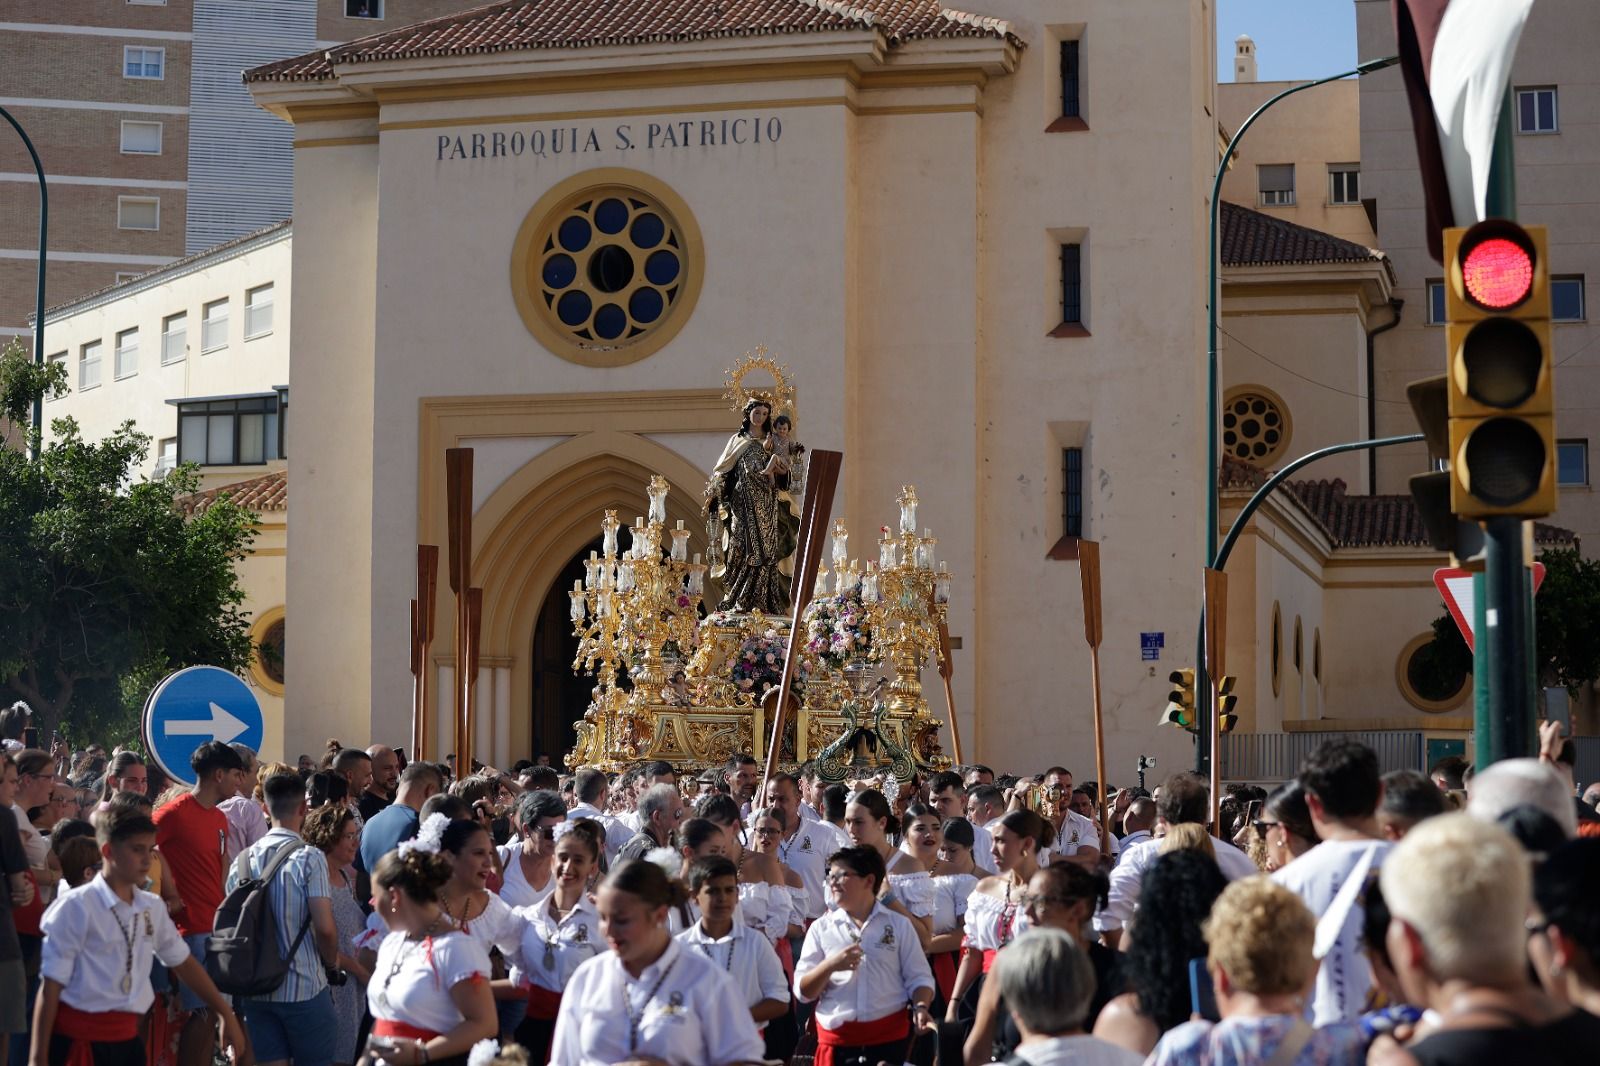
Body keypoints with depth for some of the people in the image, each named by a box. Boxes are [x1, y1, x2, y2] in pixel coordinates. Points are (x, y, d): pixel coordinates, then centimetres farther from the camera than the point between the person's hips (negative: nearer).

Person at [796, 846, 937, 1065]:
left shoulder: (899, 924, 7)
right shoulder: (821, 928, 7)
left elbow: (918, 977, 5)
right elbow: (803, 992, 4)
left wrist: (920, 1007, -15)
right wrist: (830, 966, -14)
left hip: (889, 1037, 0)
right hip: (837, 1039, 1)